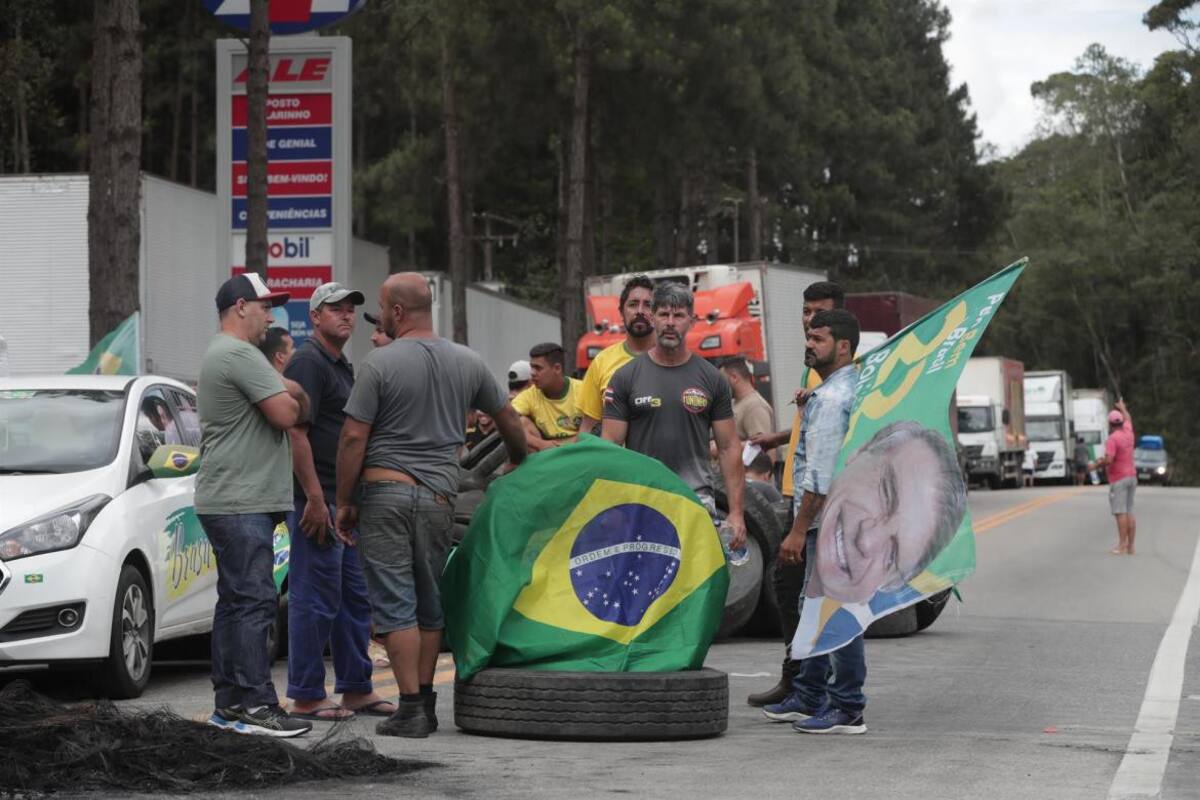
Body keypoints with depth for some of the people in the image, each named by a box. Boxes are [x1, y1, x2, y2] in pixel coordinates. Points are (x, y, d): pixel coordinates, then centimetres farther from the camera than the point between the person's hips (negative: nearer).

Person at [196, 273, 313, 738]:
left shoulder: (220, 355, 23)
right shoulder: (240, 355, -14)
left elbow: (288, 394, 20)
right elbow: (287, 413, -17)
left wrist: (287, 396, -1)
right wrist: (291, 401, 4)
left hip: (229, 503, 11)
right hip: (240, 503, -11)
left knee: (235, 603, 12)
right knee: (253, 601, -12)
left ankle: (228, 703, 15)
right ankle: (255, 705, -13)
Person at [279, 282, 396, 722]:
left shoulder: (342, 367, 20)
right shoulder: (308, 362, -12)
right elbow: (296, 434, -19)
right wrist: (315, 499, -23)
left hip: (345, 503, 10)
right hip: (318, 500, -10)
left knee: (355, 598, 13)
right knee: (315, 600, -6)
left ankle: (356, 688, 21)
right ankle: (305, 697, -1)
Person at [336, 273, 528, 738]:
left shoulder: (381, 363, -7)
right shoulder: (468, 363, 8)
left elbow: (354, 437, -9)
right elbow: (509, 420, 19)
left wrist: (344, 501, 0)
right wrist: (518, 464, 38)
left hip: (384, 490, -4)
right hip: (438, 497, 4)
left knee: (395, 604, -1)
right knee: (429, 603, 15)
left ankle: (411, 708, -4)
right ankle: (425, 705, 17)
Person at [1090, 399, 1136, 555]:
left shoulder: (1112, 439, -14)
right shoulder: (1128, 433, 8)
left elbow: (1108, 460, -24)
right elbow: (1128, 420, 32)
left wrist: (1097, 465, -4)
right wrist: (1123, 409, 50)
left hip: (1118, 479, -8)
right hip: (1131, 477, 8)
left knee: (1120, 512, -12)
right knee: (1129, 513, 5)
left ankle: (1122, 545, -19)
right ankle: (1130, 546, 3)